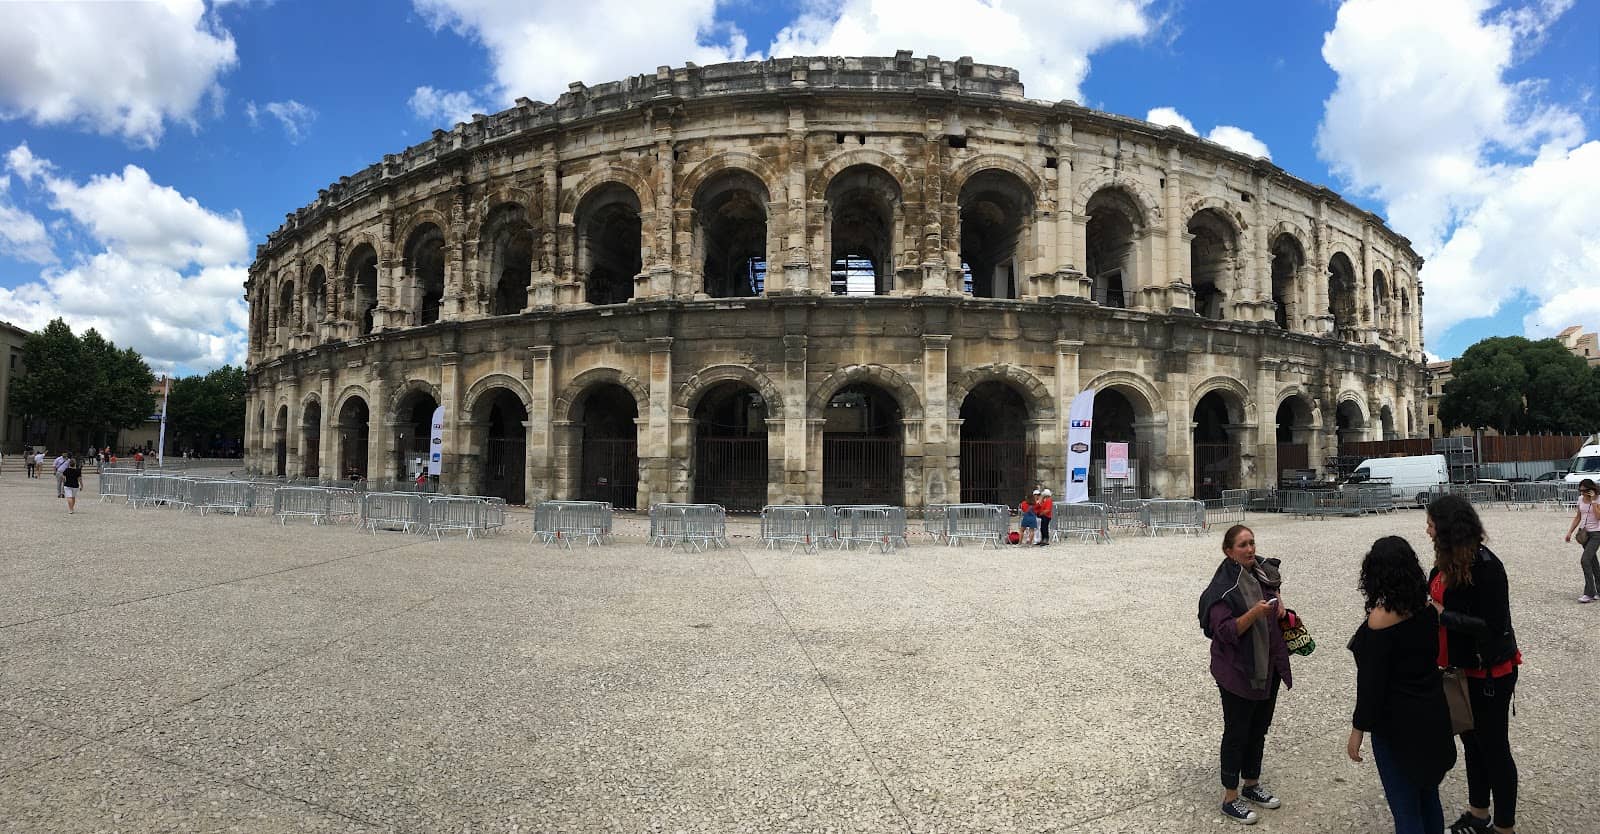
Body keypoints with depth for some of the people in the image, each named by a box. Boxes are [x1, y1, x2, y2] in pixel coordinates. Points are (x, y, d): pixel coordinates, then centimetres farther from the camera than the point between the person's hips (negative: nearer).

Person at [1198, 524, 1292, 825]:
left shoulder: (1263, 572, 1)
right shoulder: (1223, 586, -20)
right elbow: (1225, 631, -24)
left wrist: (1278, 599, 5)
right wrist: (1254, 613, -36)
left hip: (1268, 667, 7)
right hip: (1238, 672, -7)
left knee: (1259, 729, 19)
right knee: (1237, 733, 4)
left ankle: (1252, 784, 37)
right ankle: (1230, 799, 16)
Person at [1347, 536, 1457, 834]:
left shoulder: (1380, 619, -23)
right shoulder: (1427, 608, -5)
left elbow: (1371, 684, -19)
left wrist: (1358, 730, -11)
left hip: (1397, 725, -7)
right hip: (1434, 717, 7)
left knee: (1406, 808, 6)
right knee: (1428, 797, 23)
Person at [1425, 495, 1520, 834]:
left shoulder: (1485, 566, -23)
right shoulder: (1447, 562, 0)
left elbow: (1494, 625, -24)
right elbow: (1437, 599, 8)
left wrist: (1443, 615, -22)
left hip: (1489, 672, -8)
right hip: (1461, 668, 8)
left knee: (1493, 747, 6)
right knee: (1471, 740, 20)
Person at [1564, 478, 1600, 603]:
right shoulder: (1580, 499, 7)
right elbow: (1578, 517, 15)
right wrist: (1570, 532, 11)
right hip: (1585, 533, 7)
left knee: (1585, 560, -16)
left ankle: (1589, 593, -12)